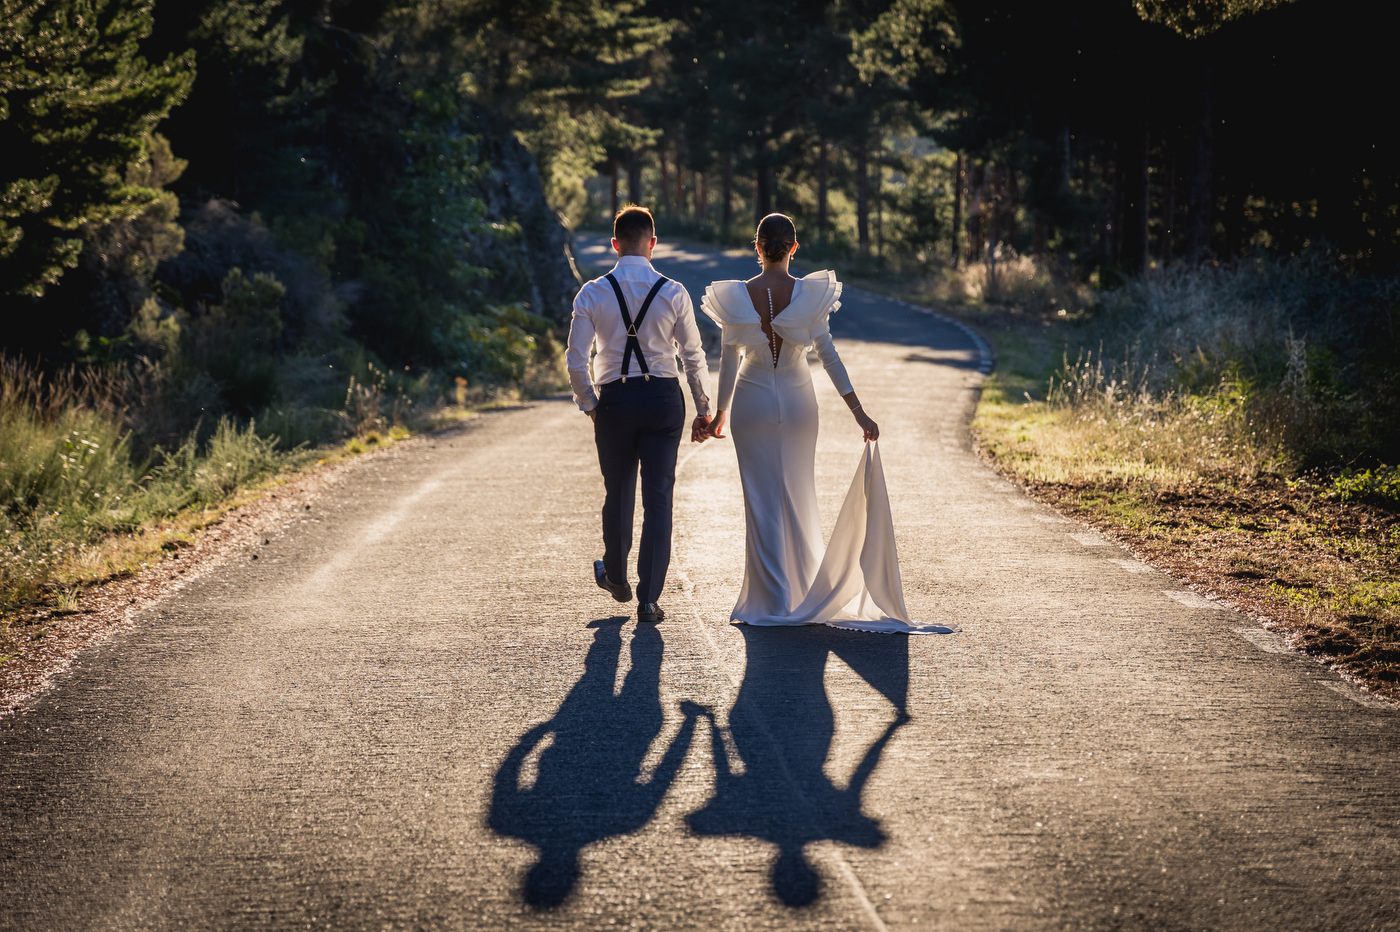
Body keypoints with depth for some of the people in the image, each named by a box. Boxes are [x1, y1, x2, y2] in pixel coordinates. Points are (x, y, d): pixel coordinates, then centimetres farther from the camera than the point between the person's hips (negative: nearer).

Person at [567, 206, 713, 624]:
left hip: (614, 399, 1)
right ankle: (649, 599, 1)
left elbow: (576, 361, -6)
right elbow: (693, 357, 0)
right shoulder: (673, 293, -5)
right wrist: (704, 410, 9)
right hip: (663, 398, -1)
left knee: (618, 492, 18)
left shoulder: (592, 294, -5)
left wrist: (589, 405, 8)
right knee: (658, 497, 3)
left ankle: (616, 578, 40)